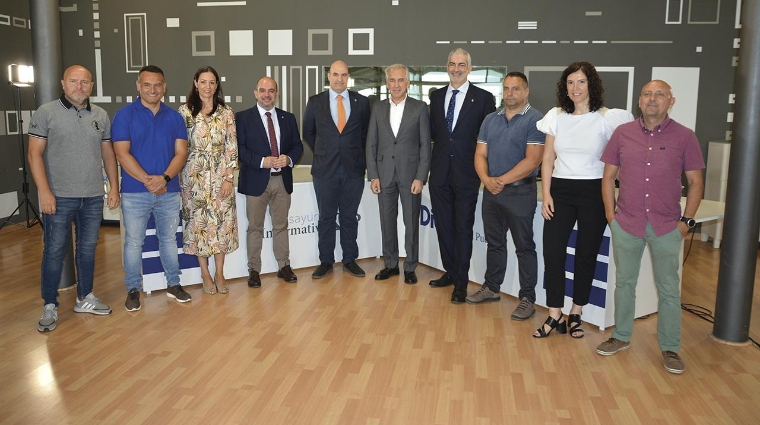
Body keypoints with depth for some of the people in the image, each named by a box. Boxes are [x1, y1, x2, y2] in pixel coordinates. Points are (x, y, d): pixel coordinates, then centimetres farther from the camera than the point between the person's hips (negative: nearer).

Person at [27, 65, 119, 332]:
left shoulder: (101, 116, 9)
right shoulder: (46, 113, -2)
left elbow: (108, 154, 13)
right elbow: (34, 154, -6)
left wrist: (114, 187, 7)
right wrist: (44, 191, -13)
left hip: (93, 197, 4)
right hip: (59, 197, -4)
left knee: (88, 248, 13)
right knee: (54, 251, 3)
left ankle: (85, 298, 27)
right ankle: (50, 307, 14)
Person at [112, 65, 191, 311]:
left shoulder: (174, 117, 5)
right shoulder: (124, 115, -2)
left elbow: (181, 152, 0)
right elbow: (122, 154, -9)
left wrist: (164, 178, -16)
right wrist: (148, 180, -16)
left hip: (169, 191, 2)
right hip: (134, 192, -2)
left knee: (169, 239, 13)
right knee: (134, 241, 6)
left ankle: (173, 284, 25)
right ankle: (133, 289, 19)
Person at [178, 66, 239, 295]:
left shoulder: (226, 113, 3)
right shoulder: (185, 112, 0)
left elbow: (232, 147, 1)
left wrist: (229, 178, -5)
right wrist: (179, 178, -3)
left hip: (221, 175, 1)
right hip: (194, 176, -1)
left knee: (222, 221, 3)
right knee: (199, 221, 4)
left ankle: (220, 274, 15)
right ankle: (205, 274, 16)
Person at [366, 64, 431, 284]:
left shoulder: (420, 108, -1)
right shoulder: (378, 109, 7)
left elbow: (425, 145, -3)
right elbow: (371, 145, 6)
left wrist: (420, 177, -10)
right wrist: (373, 176, -1)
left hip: (410, 174, -2)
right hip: (385, 174, 3)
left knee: (411, 223, 4)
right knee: (387, 222, 9)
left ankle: (410, 267, 16)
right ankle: (390, 264, 23)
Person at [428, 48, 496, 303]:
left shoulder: (483, 98, -4)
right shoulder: (437, 96, 9)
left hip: (466, 174, -4)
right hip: (440, 172, 4)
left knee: (463, 228, 3)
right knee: (443, 225, 12)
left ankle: (461, 282, 14)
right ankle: (450, 272, 28)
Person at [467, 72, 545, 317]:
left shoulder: (535, 120, -9)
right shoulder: (490, 119, 11)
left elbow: (532, 160, -17)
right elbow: (480, 154, 8)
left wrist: (502, 181, -17)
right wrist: (486, 179, -11)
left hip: (520, 192, -6)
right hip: (491, 191, 6)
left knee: (524, 247, 3)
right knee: (494, 242, 16)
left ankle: (527, 298, 12)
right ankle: (491, 288, 30)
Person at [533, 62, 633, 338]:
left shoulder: (609, 118, -4)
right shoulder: (556, 116, 5)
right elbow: (547, 159, 7)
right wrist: (546, 194, -1)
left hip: (594, 193, -2)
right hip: (560, 191, 2)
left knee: (586, 255, 7)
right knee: (552, 252, -4)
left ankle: (576, 314, 22)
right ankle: (554, 315, 9)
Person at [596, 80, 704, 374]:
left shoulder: (685, 137, -2)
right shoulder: (622, 133, 2)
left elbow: (695, 182, 1)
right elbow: (608, 176, 6)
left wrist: (687, 220, -5)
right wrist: (610, 214, -1)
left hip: (667, 226, -1)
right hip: (626, 223, 2)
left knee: (668, 289, 7)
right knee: (624, 282, 13)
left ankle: (670, 348, 21)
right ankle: (621, 337, 28)